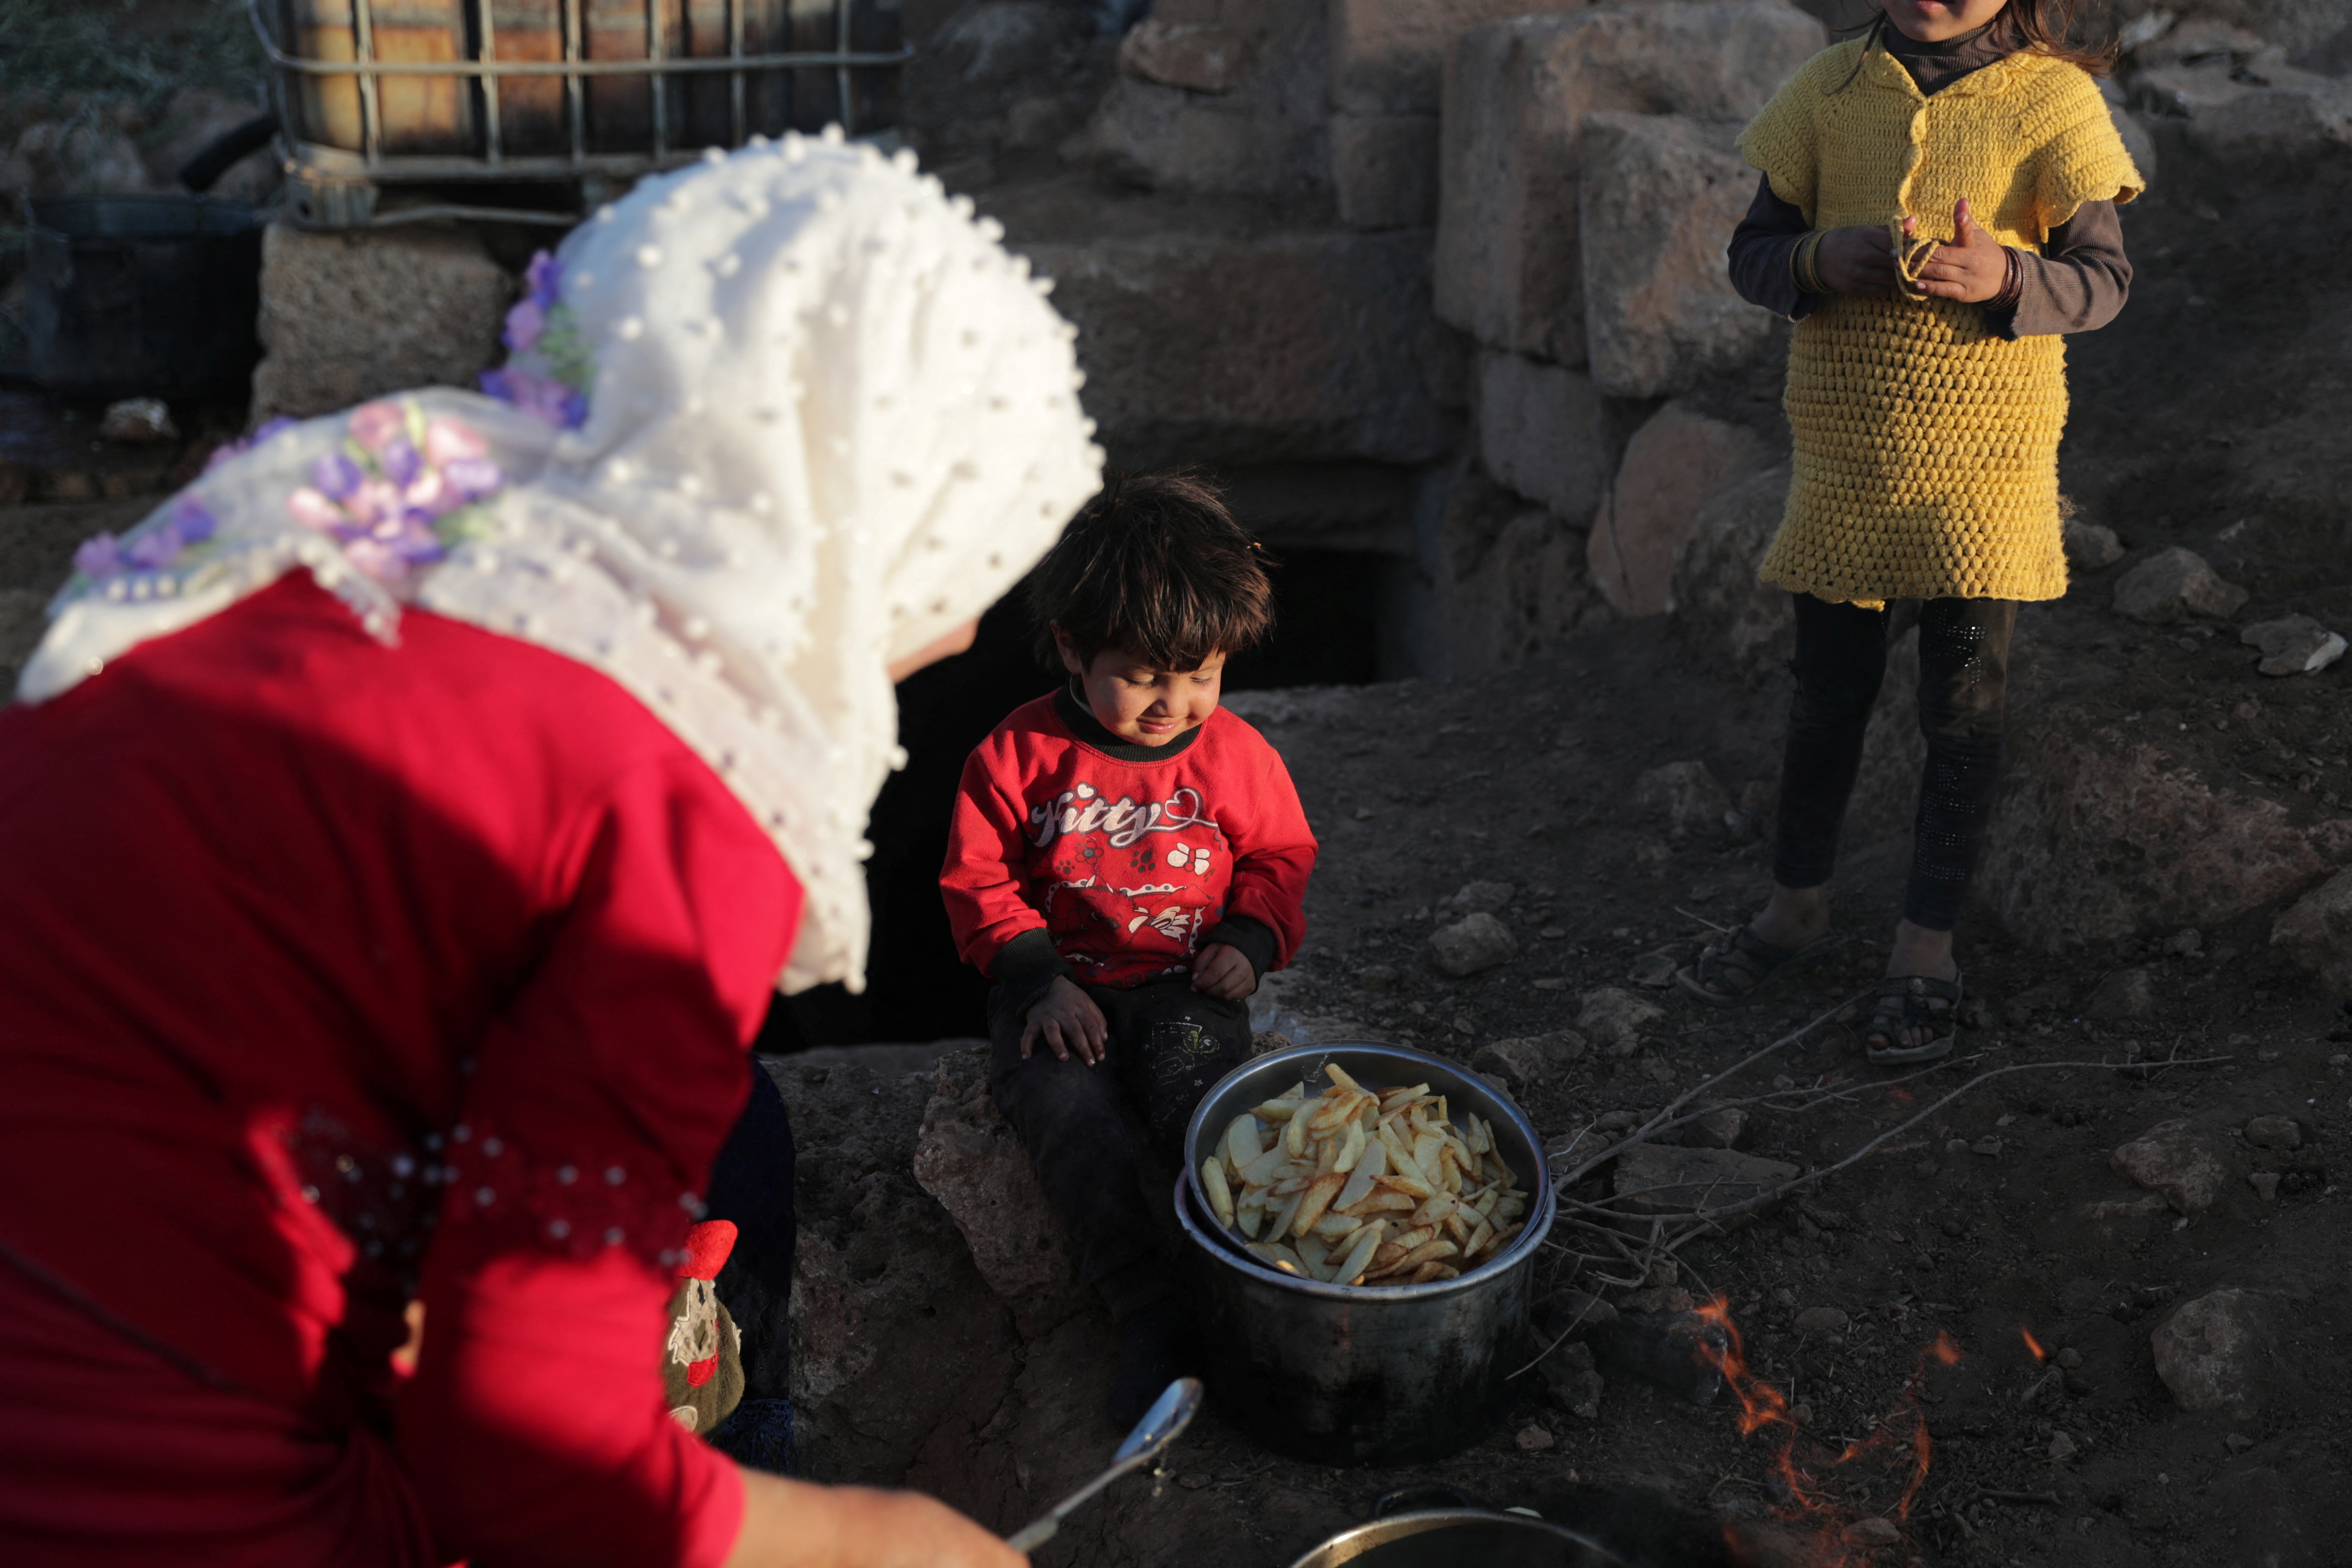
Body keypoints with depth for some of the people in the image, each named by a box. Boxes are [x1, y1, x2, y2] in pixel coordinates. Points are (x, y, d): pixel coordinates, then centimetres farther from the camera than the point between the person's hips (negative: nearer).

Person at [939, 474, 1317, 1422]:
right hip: (1064, 985, 0)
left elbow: (1281, 858, 14)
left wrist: (1250, 941, -5)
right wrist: (1039, 978, -11)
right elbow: (979, 883, 1)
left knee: (1190, 1070, -31)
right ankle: (1147, 1306, -25)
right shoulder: (1019, 755, -6)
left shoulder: (1235, 755, 1)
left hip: (1184, 985, 1)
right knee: (1059, 1099, -28)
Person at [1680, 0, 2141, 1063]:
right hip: (1844, 451, 2)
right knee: (1826, 696, 13)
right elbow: (1751, 255, 4)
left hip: (1985, 458, -2)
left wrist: (2002, 278, -25)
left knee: (1963, 709, 5)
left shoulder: (2049, 99, -5)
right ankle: (1798, 906, 32)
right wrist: (1822, 260, -19)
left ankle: (1927, 951, 19)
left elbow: (2103, 279, -5)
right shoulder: (1832, 88, 2)